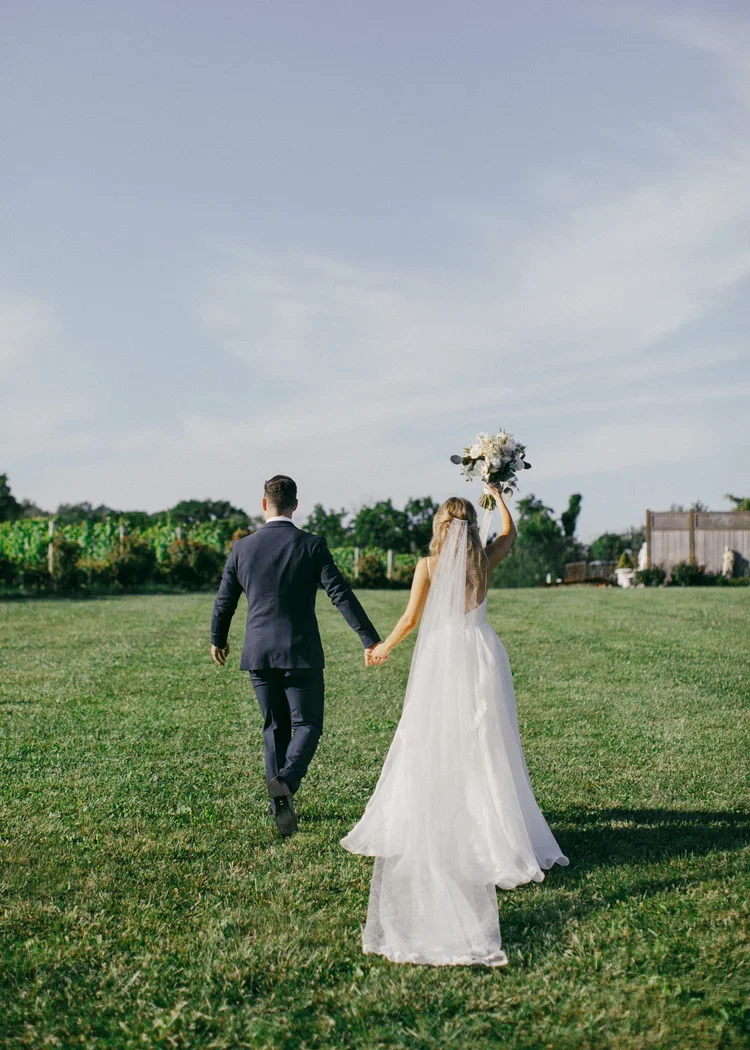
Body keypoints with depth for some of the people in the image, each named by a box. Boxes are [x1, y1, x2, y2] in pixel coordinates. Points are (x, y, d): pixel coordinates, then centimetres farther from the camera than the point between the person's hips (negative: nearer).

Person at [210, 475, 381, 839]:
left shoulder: (242, 547, 2)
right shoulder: (312, 545, -6)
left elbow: (224, 601, 10)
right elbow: (341, 594, -11)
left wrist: (218, 640, 28)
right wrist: (370, 639, -9)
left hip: (259, 654, 3)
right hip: (301, 652, -3)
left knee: (275, 728, 15)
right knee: (307, 725, 5)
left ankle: (280, 804, 18)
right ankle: (285, 781, -21)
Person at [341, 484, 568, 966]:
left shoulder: (429, 566, -6)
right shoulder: (484, 561, 1)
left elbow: (411, 619, -4)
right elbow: (510, 532, 21)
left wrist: (384, 647, 13)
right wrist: (497, 495, 35)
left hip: (441, 657, -2)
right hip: (480, 656, 2)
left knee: (432, 745, 8)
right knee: (485, 746, 6)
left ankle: (427, 830, 13)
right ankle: (490, 831, 5)